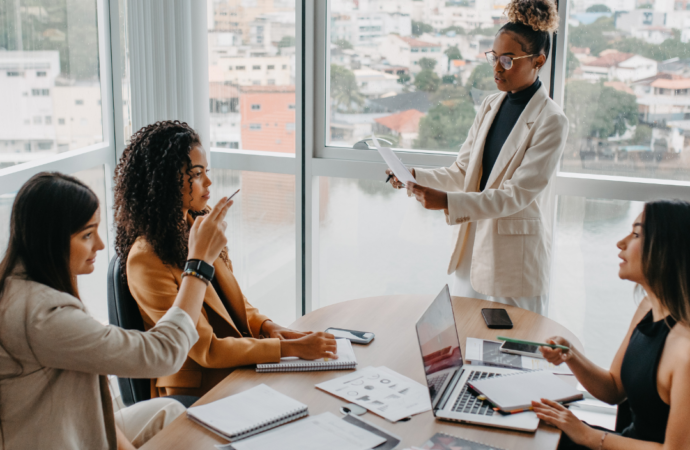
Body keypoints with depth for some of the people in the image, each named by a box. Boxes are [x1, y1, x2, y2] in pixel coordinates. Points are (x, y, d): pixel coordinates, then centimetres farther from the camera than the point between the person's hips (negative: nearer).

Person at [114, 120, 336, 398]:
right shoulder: (146, 259, -19)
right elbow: (206, 349, -19)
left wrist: (266, 326, -2)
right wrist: (291, 348, -21)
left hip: (239, 373, 7)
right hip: (196, 393, -7)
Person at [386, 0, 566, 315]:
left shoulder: (551, 121, -15)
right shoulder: (490, 106, 6)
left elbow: (517, 194, -20)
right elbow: (463, 171, 7)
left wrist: (447, 202, -30)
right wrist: (415, 176, -10)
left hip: (516, 258, -6)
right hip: (472, 247, 6)